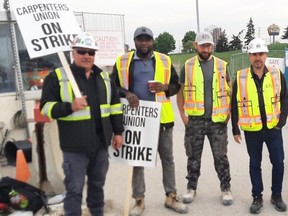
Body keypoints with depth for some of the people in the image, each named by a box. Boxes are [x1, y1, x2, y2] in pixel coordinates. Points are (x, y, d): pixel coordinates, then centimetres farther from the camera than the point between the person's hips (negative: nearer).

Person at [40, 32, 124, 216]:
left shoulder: (104, 77, 10)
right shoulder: (58, 77, -5)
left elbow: (115, 105, 15)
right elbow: (46, 107, -8)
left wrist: (118, 132, 12)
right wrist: (70, 106, -24)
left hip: (101, 143, 5)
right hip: (75, 146, -5)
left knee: (98, 184, 20)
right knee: (74, 189, 2)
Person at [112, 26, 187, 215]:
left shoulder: (164, 61, 6)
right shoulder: (122, 62, 2)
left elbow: (176, 85, 9)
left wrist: (165, 87, -12)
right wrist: (126, 93, -15)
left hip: (161, 117, 1)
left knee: (167, 158, 10)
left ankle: (171, 196, 26)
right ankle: (139, 200, 23)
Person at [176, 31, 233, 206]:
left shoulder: (222, 65, 2)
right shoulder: (187, 66, 0)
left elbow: (230, 91, 8)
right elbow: (180, 92, 6)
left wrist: (229, 114, 0)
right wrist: (183, 116, 0)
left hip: (218, 120, 0)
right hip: (195, 121, 0)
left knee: (221, 157, 9)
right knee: (193, 157, 11)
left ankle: (226, 189, 23)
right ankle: (191, 188, 26)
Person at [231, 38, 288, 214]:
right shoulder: (240, 77, -5)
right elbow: (235, 105, -1)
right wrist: (235, 129, -1)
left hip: (273, 128, 1)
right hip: (252, 131, -1)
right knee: (255, 164, 10)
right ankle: (257, 197, 24)